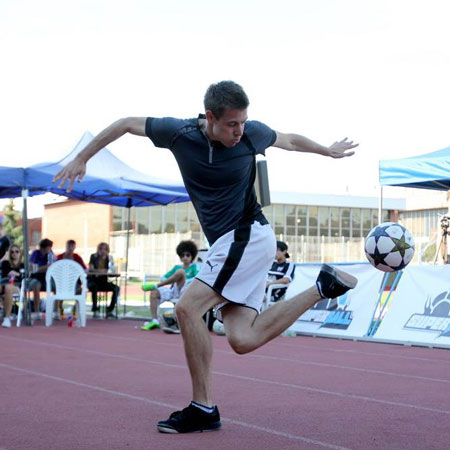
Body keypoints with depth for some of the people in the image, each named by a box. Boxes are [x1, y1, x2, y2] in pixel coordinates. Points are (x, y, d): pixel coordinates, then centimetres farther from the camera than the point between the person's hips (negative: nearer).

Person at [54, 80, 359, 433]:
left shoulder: (253, 134, -7)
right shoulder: (179, 132, -3)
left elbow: (290, 140, 15)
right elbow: (126, 123, 10)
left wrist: (328, 151, 33)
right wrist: (81, 159, 13)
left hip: (249, 235, -5)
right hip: (229, 245, 5)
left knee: (188, 308, -18)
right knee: (243, 340, -8)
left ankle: (203, 409, -10)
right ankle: (322, 287, 6)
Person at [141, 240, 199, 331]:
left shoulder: (194, 267, 13)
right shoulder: (177, 267, 26)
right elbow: (163, 278, 23)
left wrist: (185, 281, -15)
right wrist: (172, 281, 2)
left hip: (185, 292, -5)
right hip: (173, 291, 5)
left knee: (180, 272, -28)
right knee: (154, 293, -18)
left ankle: (155, 285, -24)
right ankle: (154, 320, -22)